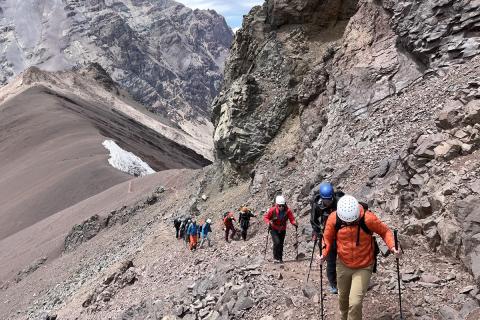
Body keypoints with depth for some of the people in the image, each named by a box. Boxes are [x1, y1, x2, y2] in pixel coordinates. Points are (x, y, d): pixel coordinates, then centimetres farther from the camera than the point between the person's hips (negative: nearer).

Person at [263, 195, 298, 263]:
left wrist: (294, 223, -29)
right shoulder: (272, 210, -18)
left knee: (281, 244, 9)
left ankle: (280, 258, 24)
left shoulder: (288, 211, -14)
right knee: (277, 242, -19)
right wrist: (268, 223, -27)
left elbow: (292, 219, -8)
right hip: (274, 229, -3)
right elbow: (265, 217, -9)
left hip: (282, 230, 3)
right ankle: (275, 258, -7)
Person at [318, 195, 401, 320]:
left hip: (364, 267, -3)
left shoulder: (368, 218, -25)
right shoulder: (333, 219, -19)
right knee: (343, 298, 22)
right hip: (343, 265, 3)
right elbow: (328, 238, -2)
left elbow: (385, 231, -8)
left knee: (355, 303, -13)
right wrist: (324, 254, -17)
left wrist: (392, 246, -23)